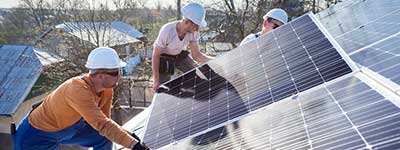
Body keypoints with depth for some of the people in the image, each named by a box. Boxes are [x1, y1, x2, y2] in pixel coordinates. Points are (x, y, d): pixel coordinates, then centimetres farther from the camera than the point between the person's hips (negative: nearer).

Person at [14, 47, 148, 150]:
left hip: (68, 128, 7)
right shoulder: (78, 90, -37)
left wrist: (127, 136, -23)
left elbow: (104, 121, -8)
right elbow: (102, 124, -43)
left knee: (104, 138, -1)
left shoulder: (106, 89, -14)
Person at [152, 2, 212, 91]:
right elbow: (155, 56, -27)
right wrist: (156, 80, -24)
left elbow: (196, 55, -15)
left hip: (179, 55, 4)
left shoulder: (194, 32, -24)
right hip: (163, 58, -4)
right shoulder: (167, 31, -38)